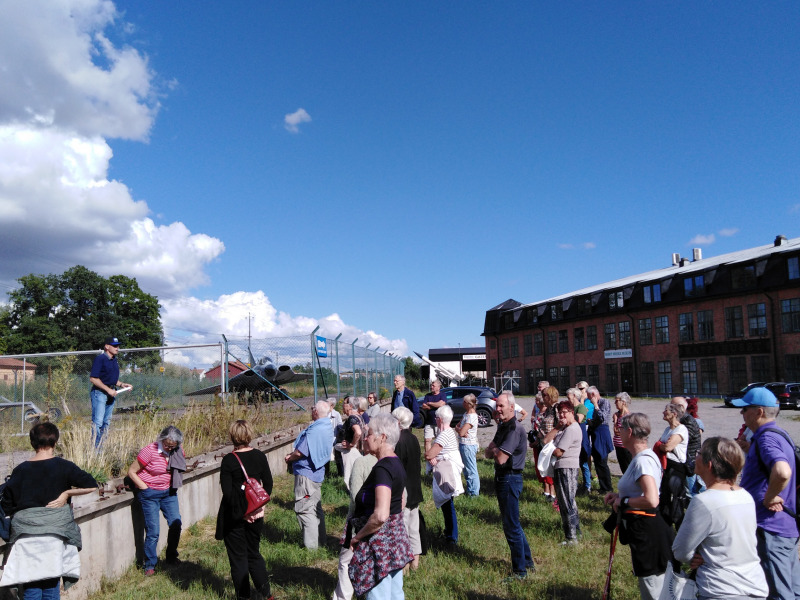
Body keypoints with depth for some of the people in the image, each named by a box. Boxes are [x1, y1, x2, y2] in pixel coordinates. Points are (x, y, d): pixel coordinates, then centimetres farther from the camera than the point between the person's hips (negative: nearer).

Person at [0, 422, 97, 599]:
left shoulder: (20, 470, 0)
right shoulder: (63, 466, -7)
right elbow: (92, 485, -12)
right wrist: (67, 493, -4)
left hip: (26, 534, 1)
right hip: (55, 532, -1)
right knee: (51, 584, 11)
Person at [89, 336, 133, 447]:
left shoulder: (114, 360, 15)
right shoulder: (100, 359, -11)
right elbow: (93, 378, -17)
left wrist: (122, 384, 7)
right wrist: (108, 390, -19)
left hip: (111, 394, 9)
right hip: (99, 393, -9)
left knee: (106, 423, 11)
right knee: (98, 422, -10)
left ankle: (101, 448, 18)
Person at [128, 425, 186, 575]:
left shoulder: (178, 451, -2)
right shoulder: (149, 451, -18)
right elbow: (131, 471, -11)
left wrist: (173, 486, 8)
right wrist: (145, 488, -12)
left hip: (169, 492, 5)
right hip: (150, 494, -5)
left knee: (176, 523, 0)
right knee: (153, 530, -5)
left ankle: (171, 557, 22)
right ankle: (150, 565, 12)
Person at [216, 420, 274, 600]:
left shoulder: (228, 460, -15)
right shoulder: (260, 457, -3)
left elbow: (227, 492, -16)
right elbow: (268, 484, 0)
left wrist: (241, 511, -9)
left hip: (234, 516, -4)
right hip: (255, 516, 4)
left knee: (238, 557, 10)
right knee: (254, 553, 20)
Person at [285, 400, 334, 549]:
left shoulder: (314, 430, -25)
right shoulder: (327, 428, 6)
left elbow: (300, 453, -22)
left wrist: (289, 458, -1)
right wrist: (293, 454, 8)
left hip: (306, 474, -10)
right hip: (318, 472, 10)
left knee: (304, 509, -1)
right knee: (316, 507, 20)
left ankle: (311, 545, 3)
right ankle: (321, 539, 30)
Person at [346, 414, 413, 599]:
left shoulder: (382, 468, -22)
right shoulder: (397, 464, 7)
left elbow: (380, 516, -31)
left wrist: (357, 537, -17)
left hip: (379, 544, -9)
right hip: (396, 538, 10)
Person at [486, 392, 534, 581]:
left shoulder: (515, 429, -20)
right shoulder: (502, 427, 11)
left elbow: (501, 458, -26)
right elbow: (488, 453, 9)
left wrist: (495, 450, -7)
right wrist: (495, 450, -11)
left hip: (510, 479, -10)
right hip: (502, 478, 10)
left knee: (511, 526, -1)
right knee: (511, 523, 19)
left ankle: (520, 571, 11)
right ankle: (528, 563, 32)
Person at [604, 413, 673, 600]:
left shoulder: (643, 460, -24)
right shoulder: (643, 456, 8)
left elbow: (651, 500, -34)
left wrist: (623, 502, -20)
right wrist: (619, 495, 9)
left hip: (646, 531, -10)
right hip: (642, 527, 10)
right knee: (649, 584, 24)